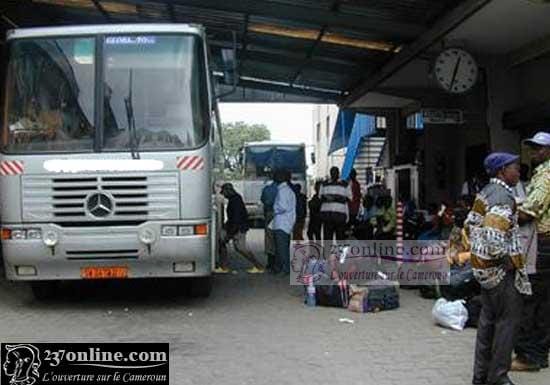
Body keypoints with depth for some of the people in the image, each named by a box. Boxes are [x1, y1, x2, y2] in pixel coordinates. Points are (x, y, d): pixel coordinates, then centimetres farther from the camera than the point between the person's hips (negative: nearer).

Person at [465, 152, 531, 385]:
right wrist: (506, 259, -20)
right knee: (508, 320, -1)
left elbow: (469, 224, 20)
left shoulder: (485, 192, 11)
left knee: (488, 318, 16)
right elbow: (493, 233, -32)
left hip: (483, 265, 10)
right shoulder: (503, 196, -19)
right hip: (501, 269, -10)